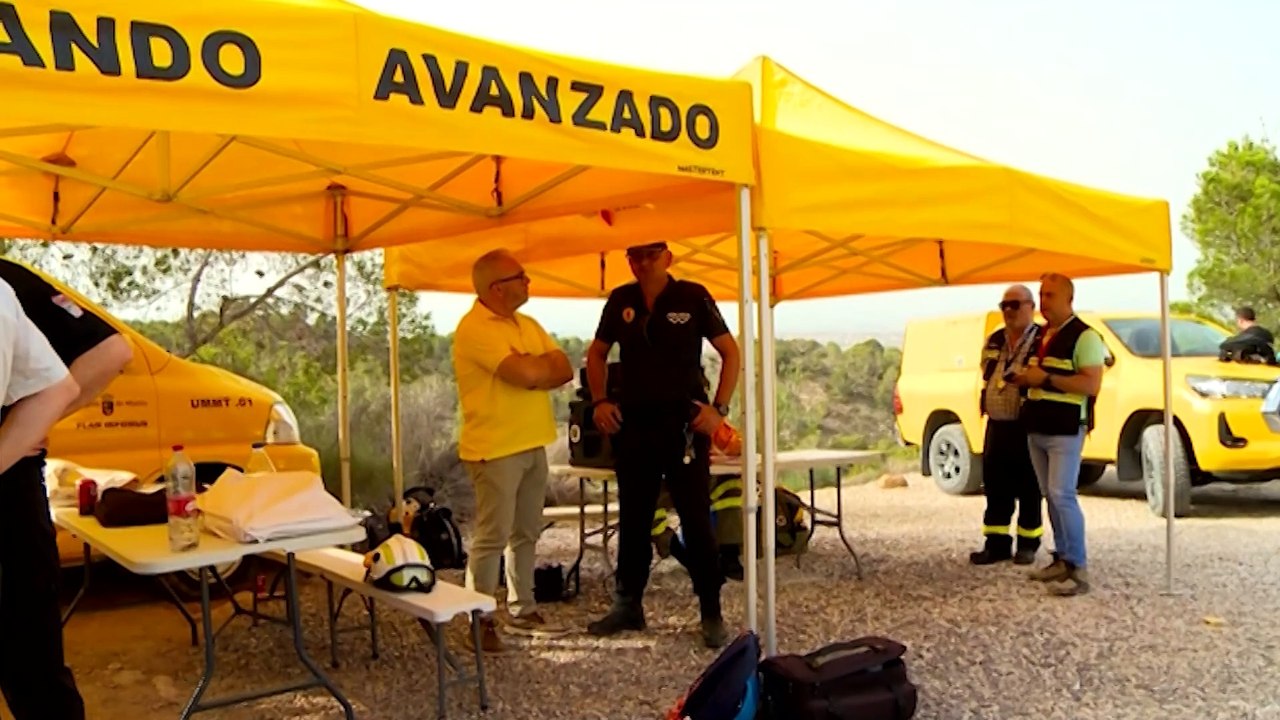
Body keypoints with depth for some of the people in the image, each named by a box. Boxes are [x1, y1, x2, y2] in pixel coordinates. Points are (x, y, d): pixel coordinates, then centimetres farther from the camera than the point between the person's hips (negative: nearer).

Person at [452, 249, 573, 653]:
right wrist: (544, 363, -2)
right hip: (495, 449, -8)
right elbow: (528, 374, -23)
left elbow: (564, 372, 5)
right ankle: (481, 621, 6)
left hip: (533, 445, 8)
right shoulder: (474, 328, -14)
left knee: (526, 533, 14)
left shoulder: (528, 325, 14)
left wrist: (531, 368, -13)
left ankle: (522, 611, 25)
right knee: (493, 537, -4)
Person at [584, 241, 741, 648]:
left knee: (696, 520, 0)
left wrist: (720, 407, -10)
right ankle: (628, 605, 26)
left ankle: (711, 614, 9)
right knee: (632, 519, 13)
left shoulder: (693, 297, -6)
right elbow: (597, 353, 16)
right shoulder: (620, 301, 4)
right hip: (633, 425, 4)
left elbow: (730, 351, -2)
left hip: (685, 426, -4)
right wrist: (600, 401, 3)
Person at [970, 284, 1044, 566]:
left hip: (1027, 427, -6)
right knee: (995, 489, 9)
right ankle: (996, 543, 17)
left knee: (1029, 491, 5)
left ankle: (1028, 544, 18)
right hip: (996, 426, 6)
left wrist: (1027, 380, -20)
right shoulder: (993, 342, 13)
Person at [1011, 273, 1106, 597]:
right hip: (1036, 428, 9)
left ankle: (1079, 569, -8)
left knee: (1062, 495, -13)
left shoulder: (1084, 336, -10)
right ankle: (1062, 560, 17)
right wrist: (1024, 379, 6)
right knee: (1050, 496, 10)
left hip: (1065, 429, -8)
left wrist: (1046, 378, -21)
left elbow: (1092, 385, -18)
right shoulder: (1041, 336, 16)